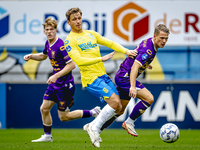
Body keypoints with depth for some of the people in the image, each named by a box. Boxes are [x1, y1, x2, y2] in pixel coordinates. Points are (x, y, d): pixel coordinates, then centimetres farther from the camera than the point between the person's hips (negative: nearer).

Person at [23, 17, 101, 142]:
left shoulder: (61, 46, -22)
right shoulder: (48, 44, 6)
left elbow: (72, 65, -25)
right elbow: (44, 56, 28)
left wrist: (56, 76, -27)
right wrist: (31, 56, 10)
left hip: (65, 85, -8)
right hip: (55, 84, 8)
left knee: (63, 117, -2)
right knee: (44, 109, 8)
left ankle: (93, 112, 9)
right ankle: (47, 136, 22)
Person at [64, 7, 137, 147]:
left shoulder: (91, 34, 18)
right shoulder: (70, 41, -5)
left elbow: (110, 43, 22)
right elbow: (79, 61, -17)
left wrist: (126, 51, 8)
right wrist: (101, 59, -21)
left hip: (103, 75, 8)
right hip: (90, 78, -8)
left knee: (118, 107, 1)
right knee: (115, 102, -20)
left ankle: (92, 126, 15)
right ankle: (95, 128, -5)